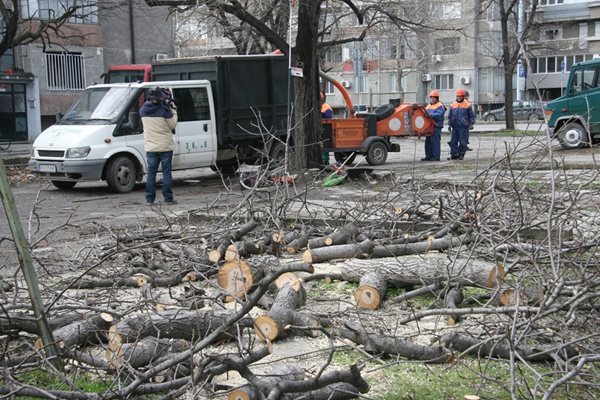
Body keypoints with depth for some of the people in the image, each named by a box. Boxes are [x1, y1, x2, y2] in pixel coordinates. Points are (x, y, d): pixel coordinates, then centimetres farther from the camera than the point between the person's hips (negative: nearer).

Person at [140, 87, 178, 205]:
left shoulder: (143, 110, 1)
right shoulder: (164, 110, -13)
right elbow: (172, 125, -5)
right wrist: (173, 111, 7)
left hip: (150, 148, 4)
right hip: (165, 147, -3)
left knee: (151, 173, 8)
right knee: (166, 172, 2)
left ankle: (149, 199, 7)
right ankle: (168, 198, 2)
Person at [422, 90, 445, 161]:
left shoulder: (440, 106, -4)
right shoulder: (428, 105, 22)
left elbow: (438, 115, -20)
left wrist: (429, 115, -31)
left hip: (436, 127, -8)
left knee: (435, 142, -8)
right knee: (428, 142, 9)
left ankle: (436, 157, -6)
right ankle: (428, 156, 15)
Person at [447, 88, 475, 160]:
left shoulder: (467, 105, 0)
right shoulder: (453, 105, 11)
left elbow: (472, 116, 3)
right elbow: (450, 116, 18)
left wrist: (471, 124, -5)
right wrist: (449, 124, 12)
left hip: (463, 127, -4)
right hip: (454, 127, 4)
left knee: (463, 142, -2)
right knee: (453, 141, 3)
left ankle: (461, 154, 8)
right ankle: (453, 155, 9)